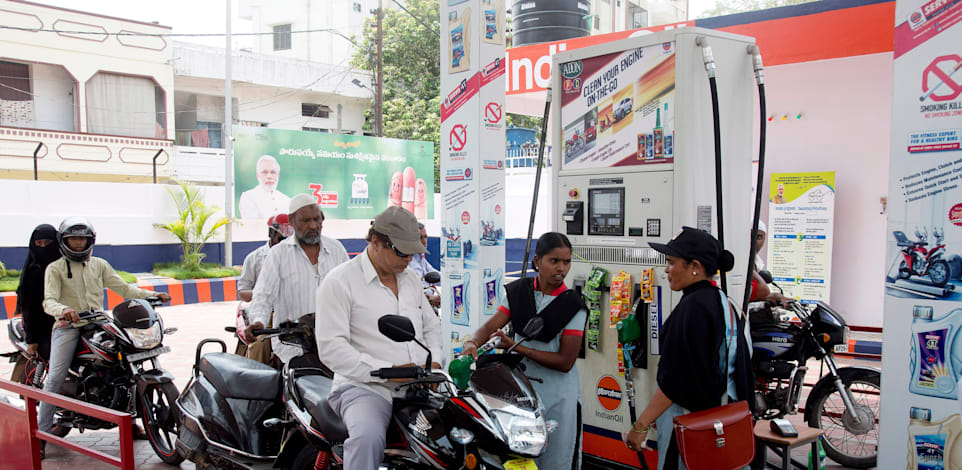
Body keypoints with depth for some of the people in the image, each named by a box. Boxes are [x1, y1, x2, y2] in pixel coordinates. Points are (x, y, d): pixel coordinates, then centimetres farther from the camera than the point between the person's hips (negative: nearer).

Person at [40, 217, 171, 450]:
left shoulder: (99, 265, 16)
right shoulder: (55, 269, 4)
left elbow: (123, 288, 12)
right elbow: (49, 302, -9)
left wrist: (152, 294, -3)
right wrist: (63, 310, -32)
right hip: (67, 327, -3)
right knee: (55, 377, -15)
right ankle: (42, 431, -6)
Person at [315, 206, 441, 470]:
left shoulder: (411, 279, 17)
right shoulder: (339, 281, -5)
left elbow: (432, 326, 27)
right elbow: (330, 347, -12)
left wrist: (434, 363, 5)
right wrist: (388, 371, -18)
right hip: (364, 388, -6)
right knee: (368, 437, -36)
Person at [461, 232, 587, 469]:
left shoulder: (574, 305, -8)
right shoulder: (517, 292, 3)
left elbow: (565, 361, -13)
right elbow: (491, 326, -7)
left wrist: (517, 347, -19)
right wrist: (472, 342, -30)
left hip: (559, 398, -3)